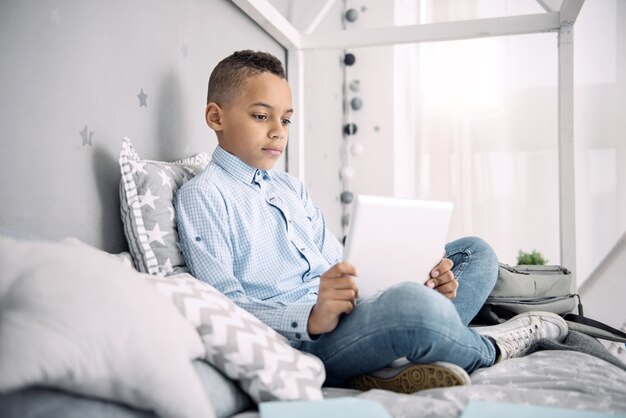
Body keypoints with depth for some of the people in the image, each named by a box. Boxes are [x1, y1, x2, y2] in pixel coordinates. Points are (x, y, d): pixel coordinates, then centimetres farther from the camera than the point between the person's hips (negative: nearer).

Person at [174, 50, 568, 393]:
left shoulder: (292, 187, 23)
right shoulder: (202, 195, -1)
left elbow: (340, 268, 17)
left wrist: (418, 283, -1)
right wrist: (309, 318, -29)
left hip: (352, 315, 9)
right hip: (299, 341, -8)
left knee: (476, 251, 9)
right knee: (412, 306, -36)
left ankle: (407, 360, -19)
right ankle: (489, 347, 1)